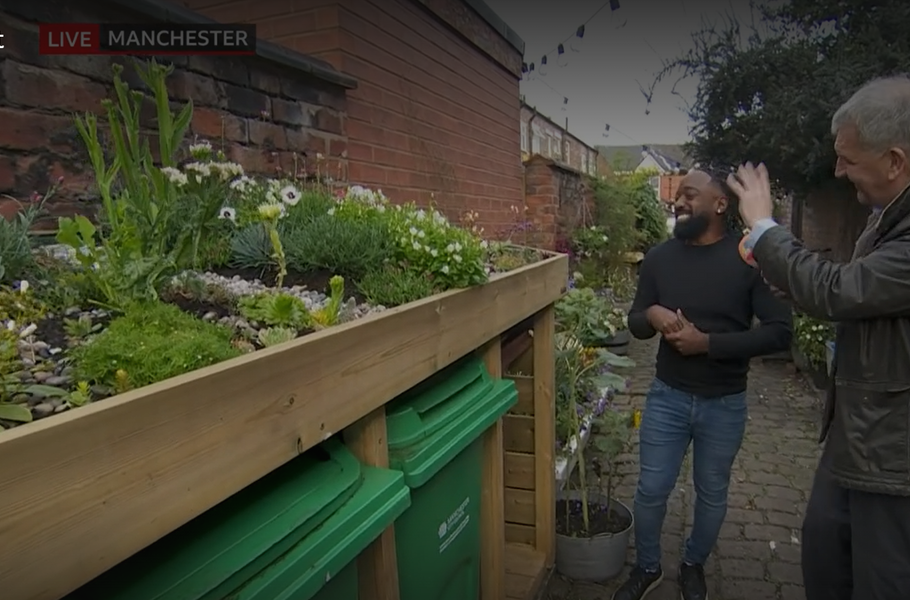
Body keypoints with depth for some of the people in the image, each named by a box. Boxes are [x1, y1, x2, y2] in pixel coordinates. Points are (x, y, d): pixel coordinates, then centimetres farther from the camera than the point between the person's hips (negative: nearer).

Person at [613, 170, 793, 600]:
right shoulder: (660, 257, -1)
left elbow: (780, 331, -15)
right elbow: (634, 323, 6)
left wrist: (709, 343, -23)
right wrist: (652, 315, -18)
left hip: (725, 404, -2)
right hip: (667, 396, 2)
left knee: (712, 494, 17)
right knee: (651, 489, 9)